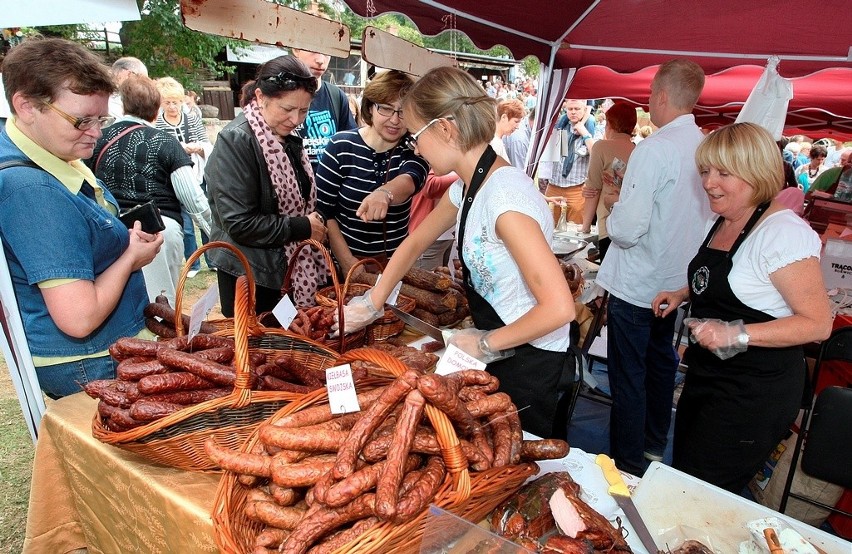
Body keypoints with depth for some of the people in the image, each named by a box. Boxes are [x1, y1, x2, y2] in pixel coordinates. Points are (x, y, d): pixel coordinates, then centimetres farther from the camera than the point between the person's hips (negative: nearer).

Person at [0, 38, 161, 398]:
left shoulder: (51, 156, 2)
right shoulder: (31, 189, -29)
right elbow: (79, 318, -30)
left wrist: (127, 237, 1)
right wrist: (132, 258, -15)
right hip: (93, 369, -9)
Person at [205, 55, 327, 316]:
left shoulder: (288, 138, 6)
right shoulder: (235, 141, -17)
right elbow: (240, 224, -22)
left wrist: (315, 225, 1)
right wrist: (303, 227, -16)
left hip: (295, 272, 7)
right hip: (251, 277, -7)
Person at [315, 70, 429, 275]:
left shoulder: (413, 150, -7)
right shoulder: (341, 146, -10)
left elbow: (408, 182, -30)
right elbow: (323, 210, -8)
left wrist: (384, 193, -52)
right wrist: (347, 261, -14)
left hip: (395, 264, 1)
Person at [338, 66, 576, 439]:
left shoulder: (504, 196, -29)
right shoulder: (466, 187, 0)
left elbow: (559, 308, -31)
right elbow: (417, 241, 14)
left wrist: (485, 343, -18)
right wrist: (372, 303, 10)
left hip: (531, 368, -8)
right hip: (499, 357, 8)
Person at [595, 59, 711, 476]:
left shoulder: (653, 150, -22)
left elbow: (628, 229, -27)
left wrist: (612, 209, -5)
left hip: (636, 286, -8)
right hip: (675, 281, 8)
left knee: (628, 376, 4)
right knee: (660, 363, 24)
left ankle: (629, 465, 18)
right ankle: (655, 442, 43)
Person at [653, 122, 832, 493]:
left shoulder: (783, 232, -20)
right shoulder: (721, 223, 7)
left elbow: (818, 323, -21)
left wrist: (737, 334, -30)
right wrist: (683, 295, 6)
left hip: (755, 394, -9)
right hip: (707, 378, 9)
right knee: (683, 480, 21)